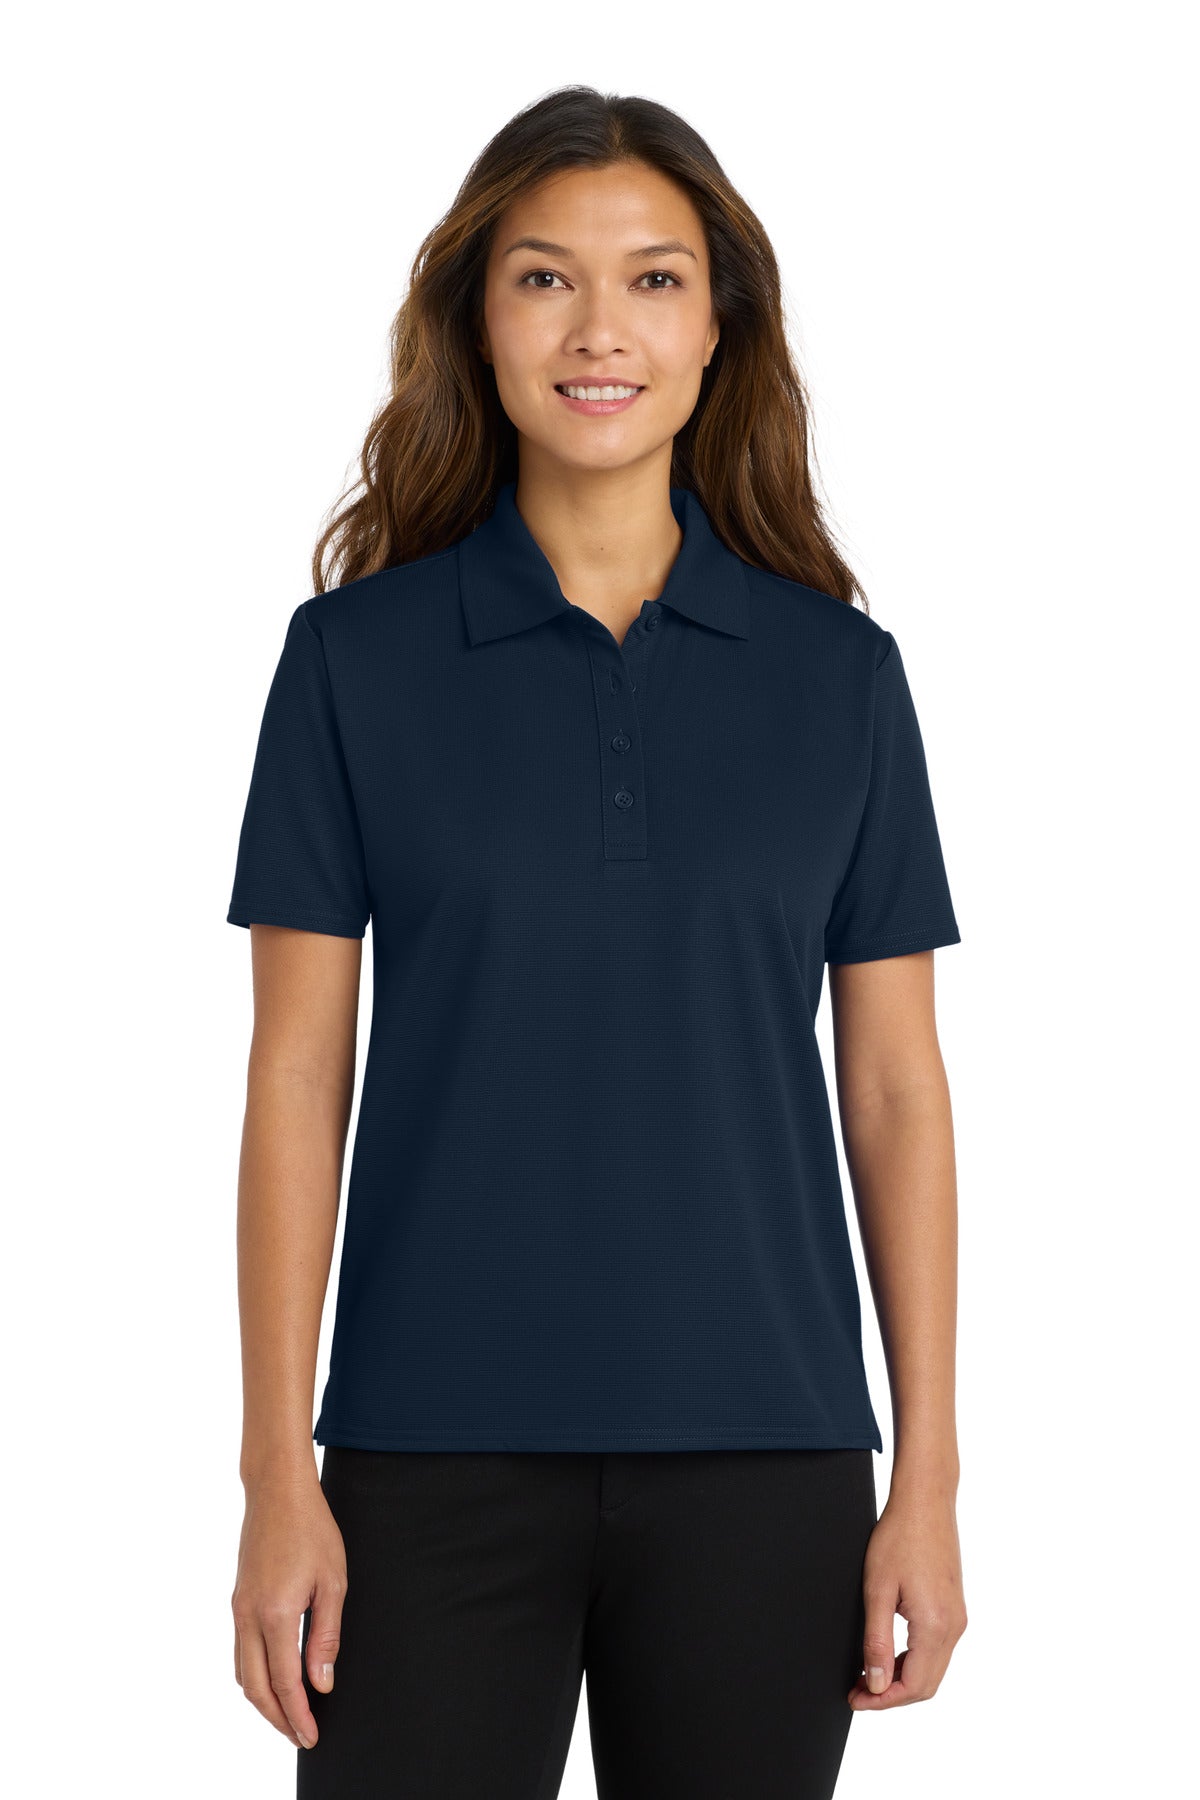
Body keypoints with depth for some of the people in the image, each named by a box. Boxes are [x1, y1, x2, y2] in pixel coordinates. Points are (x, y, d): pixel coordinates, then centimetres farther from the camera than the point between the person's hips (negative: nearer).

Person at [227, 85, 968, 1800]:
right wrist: (280, 1477, -6)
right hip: (438, 1452, -1)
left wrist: (928, 1478, 0)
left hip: (759, 1457, 1)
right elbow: (299, 1075, -1)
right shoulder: (358, 655, 0)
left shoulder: (836, 672, 3)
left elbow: (894, 1086, 4)